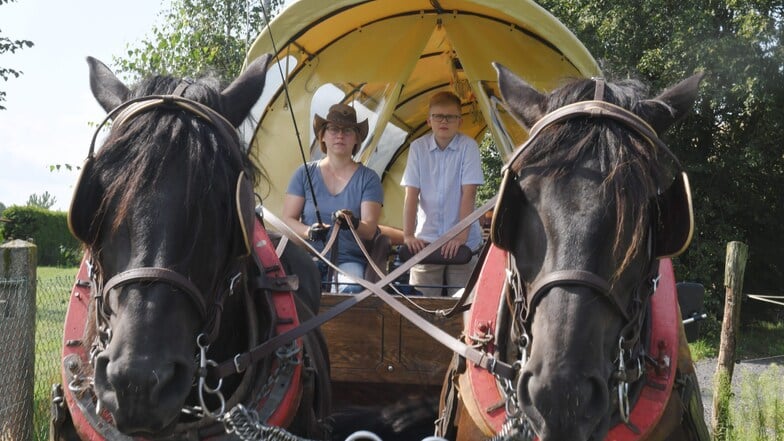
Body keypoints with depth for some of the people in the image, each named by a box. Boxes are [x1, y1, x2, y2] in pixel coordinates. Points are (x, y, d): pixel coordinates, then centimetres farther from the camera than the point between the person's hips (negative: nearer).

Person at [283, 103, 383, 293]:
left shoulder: (368, 178, 6)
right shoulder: (305, 173, 10)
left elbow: (369, 229, -6)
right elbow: (288, 219, 6)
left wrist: (354, 224, -31)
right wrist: (309, 232, -17)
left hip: (349, 259, -1)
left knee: (350, 288, -36)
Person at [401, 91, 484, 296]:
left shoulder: (468, 146, -4)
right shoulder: (418, 147, 1)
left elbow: (469, 193, -10)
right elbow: (411, 194, -2)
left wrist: (461, 236, -18)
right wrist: (408, 235, -12)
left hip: (463, 242, -1)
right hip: (426, 240, 1)